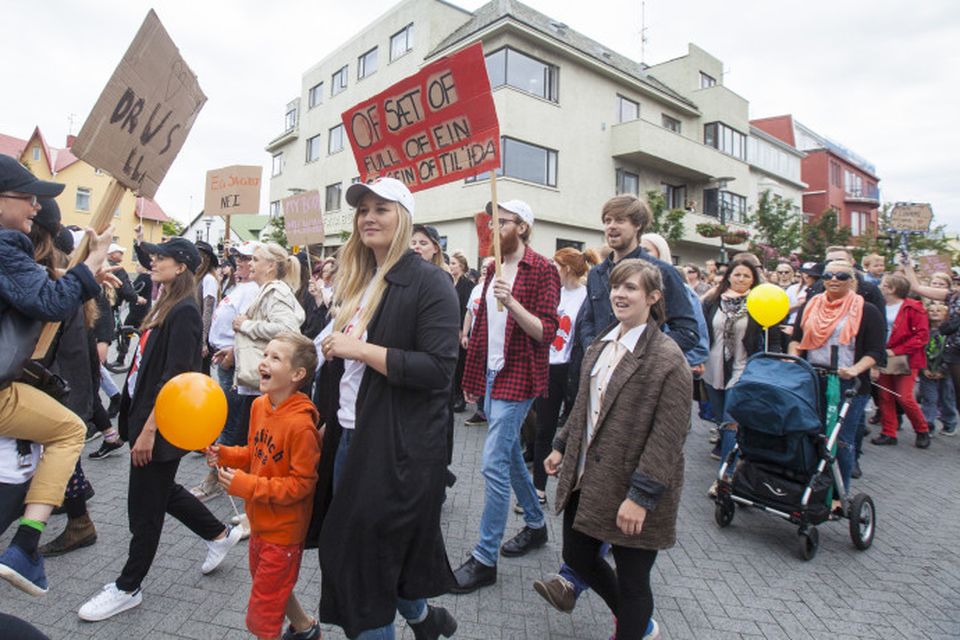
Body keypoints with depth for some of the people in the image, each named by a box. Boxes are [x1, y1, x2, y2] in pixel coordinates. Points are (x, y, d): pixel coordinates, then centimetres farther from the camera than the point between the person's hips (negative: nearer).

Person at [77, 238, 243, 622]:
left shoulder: (184, 312, -18)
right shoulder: (165, 306, 10)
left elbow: (175, 379, -22)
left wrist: (149, 430, -21)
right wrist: (137, 421, 14)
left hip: (160, 425, -9)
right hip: (144, 415, 10)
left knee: (145, 506, 6)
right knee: (163, 491, 21)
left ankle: (128, 588, 24)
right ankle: (220, 534, 37)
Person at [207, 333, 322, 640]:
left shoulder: (300, 424, -29)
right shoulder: (259, 405, -4)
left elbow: (302, 483, -24)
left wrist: (247, 486, -25)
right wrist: (224, 455, -7)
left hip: (283, 531, -8)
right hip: (260, 521, 9)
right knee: (272, 587, 29)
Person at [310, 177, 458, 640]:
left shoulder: (428, 281, -13)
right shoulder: (355, 281, 12)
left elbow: (439, 369, -21)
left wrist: (361, 349, -21)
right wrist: (326, 419, 17)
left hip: (399, 445, -8)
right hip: (349, 436, 8)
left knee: (367, 546, 3)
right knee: (346, 544, 18)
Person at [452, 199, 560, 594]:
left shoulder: (542, 270, -9)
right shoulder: (494, 270, 14)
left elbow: (546, 332, -15)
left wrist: (512, 303, -29)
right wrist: (472, 377, 16)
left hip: (518, 377, -8)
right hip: (491, 375, 8)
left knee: (494, 464, -8)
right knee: (510, 454, 17)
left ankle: (485, 559, 6)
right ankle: (536, 524, 37)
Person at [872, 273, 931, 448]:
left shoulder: (913, 308, -9)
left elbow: (922, 335, -13)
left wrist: (896, 351, -18)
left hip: (906, 360, -5)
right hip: (884, 359, 5)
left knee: (904, 397, -7)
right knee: (885, 397, 5)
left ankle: (922, 431, 16)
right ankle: (889, 433, 14)